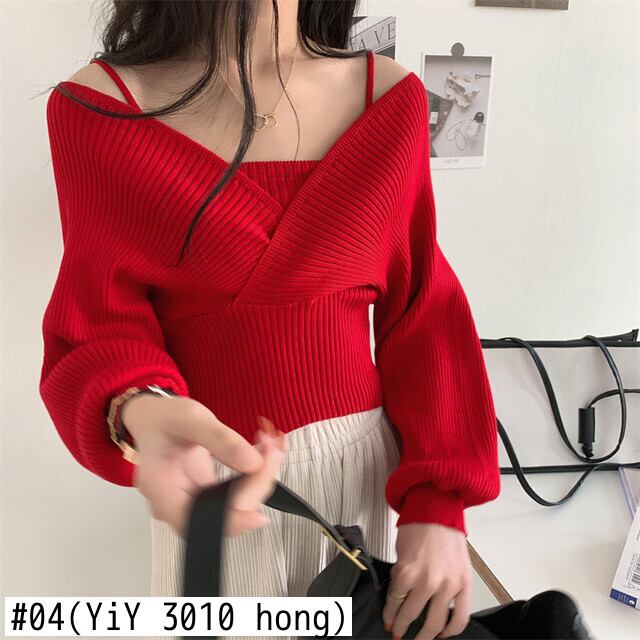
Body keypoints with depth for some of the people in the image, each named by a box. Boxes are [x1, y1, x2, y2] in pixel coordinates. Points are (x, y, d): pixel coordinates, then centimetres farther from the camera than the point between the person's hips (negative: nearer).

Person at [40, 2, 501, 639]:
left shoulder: (388, 94, -4)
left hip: (366, 465, 2)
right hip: (210, 472, -1)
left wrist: (438, 504, -10)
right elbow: (98, 327, -10)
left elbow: (422, 309, -3)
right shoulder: (100, 107, -10)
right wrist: (140, 414, -34)